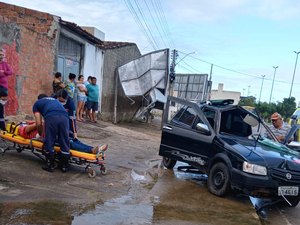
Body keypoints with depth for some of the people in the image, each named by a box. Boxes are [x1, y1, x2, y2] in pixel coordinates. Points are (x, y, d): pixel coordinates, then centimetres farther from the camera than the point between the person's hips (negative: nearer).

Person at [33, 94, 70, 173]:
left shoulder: (37, 103, 30)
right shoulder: (54, 100, 42)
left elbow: (39, 123, 21)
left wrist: (41, 134, 39)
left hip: (51, 117, -4)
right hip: (64, 117, 4)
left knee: (49, 142, 12)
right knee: (65, 142, 14)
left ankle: (50, 165, 22)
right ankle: (64, 166, 25)